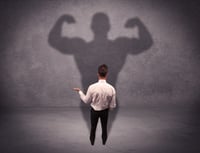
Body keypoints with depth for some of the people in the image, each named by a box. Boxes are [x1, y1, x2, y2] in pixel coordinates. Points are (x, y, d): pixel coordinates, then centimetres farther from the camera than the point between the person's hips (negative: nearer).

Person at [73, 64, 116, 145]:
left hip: (94, 111, 0)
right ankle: (104, 142, 45)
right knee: (104, 127, 25)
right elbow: (113, 105, -14)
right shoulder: (111, 88, -24)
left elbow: (86, 100, -10)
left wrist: (79, 91, 3)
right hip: (105, 111, 0)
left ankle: (92, 142, 45)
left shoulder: (92, 87, -27)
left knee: (93, 127, 24)